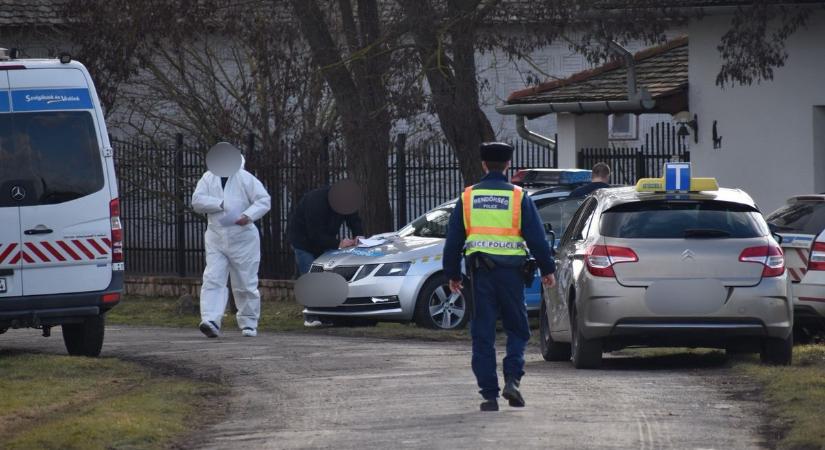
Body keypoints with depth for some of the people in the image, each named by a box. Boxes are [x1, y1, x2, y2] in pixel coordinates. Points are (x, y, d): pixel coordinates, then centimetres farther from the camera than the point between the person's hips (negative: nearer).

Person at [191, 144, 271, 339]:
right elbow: (197, 201, -4)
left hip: (243, 240, -2)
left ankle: (249, 323, 19)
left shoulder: (245, 179, -2)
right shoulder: (208, 178, 7)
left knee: (245, 284, 6)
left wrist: (249, 215, -23)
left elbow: (264, 200, -6)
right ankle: (211, 321, -23)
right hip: (216, 239, 2)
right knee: (213, 280, -13)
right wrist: (220, 204, -16)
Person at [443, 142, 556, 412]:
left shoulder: (468, 197, 6)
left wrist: (452, 274, 17)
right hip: (511, 271, -1)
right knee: (517, 329, 11)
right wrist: (547, 270, 8)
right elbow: (537, 238, -1)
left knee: (483, 335, 4)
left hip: (480, 272, 1)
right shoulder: (518, 197, -1)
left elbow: (453, 240, 9)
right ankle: (512, 379, -9)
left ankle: (489, 394, 1)